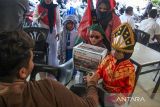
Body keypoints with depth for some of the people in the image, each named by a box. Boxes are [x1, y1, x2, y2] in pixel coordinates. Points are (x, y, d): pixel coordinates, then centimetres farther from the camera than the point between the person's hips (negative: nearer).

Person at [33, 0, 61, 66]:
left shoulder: (55, 7, 3)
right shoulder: (39, 7, -1)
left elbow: (58, 21, 4)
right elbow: (34, 19, 0)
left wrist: (58, 32, -2)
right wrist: (40, 17, -22)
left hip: (53, 31, 2)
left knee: (53, 49, 5)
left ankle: (53, 66, 15)